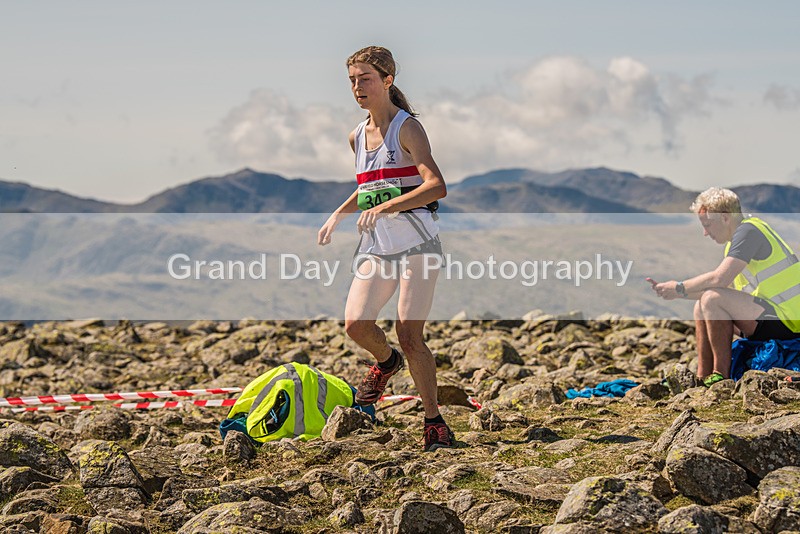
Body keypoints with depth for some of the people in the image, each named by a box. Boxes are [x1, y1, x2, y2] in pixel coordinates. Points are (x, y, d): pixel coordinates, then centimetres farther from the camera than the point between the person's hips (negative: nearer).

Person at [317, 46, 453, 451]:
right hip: (376, 245, 6)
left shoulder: (407, 128, -7)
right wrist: (338, 214, 18)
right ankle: (386, 362, 22)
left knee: (409, 334, -13)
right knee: (355, 323, -12)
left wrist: (384, 207, -30)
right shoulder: (357, 137, 14)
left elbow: (436, 185, -21)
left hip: (415, 239, -6)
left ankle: (434, 421, 1)